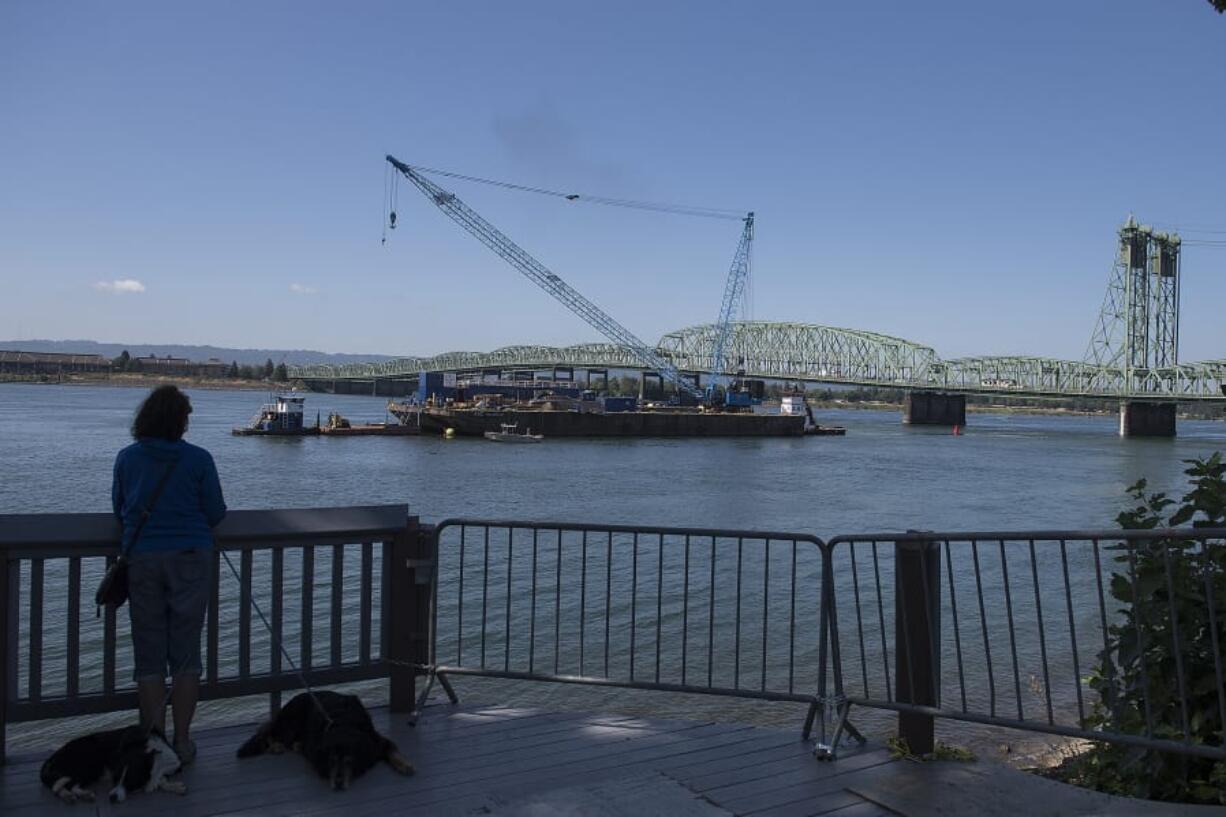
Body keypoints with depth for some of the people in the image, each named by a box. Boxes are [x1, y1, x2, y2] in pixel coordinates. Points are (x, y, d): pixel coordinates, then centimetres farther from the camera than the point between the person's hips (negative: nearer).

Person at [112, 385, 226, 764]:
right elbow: (216, 513, -2)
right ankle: (182, 742, 12)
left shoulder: (127, 458, 1)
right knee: (185, 653, 7)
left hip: (141, 559, 2)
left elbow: (118, 509, 12)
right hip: (190, 558, -1)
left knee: (149, 655, 9)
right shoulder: (198, 459, -7)